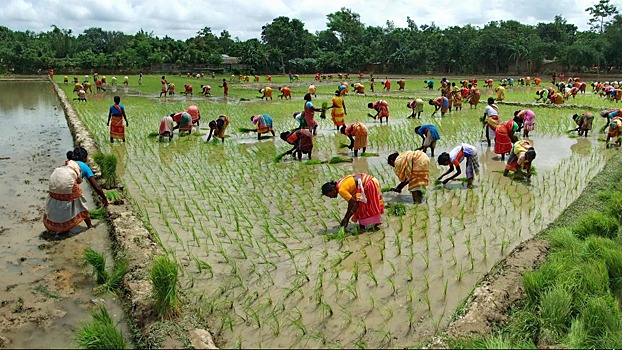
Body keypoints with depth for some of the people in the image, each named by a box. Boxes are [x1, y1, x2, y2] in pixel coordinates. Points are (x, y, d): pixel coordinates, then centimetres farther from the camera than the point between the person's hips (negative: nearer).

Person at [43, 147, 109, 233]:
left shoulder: (66, 164, 38)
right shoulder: (84, 166, 22)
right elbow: (96, 187, 21)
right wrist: (104, 198, 36)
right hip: (67, 182, -5)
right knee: (79, 202, 15)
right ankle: (89, 225, 25)